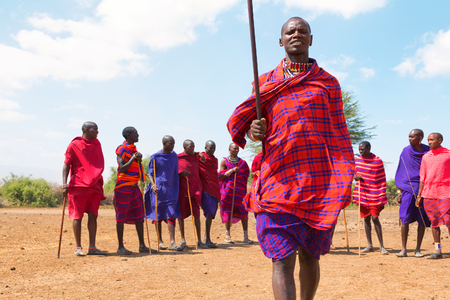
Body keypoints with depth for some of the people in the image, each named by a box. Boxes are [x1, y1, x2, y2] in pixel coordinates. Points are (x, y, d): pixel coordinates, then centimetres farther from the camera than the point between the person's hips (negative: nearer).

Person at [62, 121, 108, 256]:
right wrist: (65, 184, -16)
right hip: (78, 186, -5)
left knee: (93, 216, 3)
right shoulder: (74, 145, -2)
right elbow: (66, 164, -6)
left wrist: (99, 182, 18)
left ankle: (92, 248, 7)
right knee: (78, 217, 0)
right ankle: (78, 248, 9)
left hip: (94, 186, 5)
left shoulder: (96, 144, 14)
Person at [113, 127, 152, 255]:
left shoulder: (134, 149, 15)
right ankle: (120, 247, 7)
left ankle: (142, 245, 13)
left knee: (139, 215, 7)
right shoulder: (122, 149, -10)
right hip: (123, 186, -8)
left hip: (134, 186, 8)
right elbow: (122, 169, -20)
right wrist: (133, 158, -22)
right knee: (121, 216, -1)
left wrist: (139, 160, 8)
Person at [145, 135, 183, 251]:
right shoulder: (155, 157, -2)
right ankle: (160, 241, 16)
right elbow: (150, 173, -1)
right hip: (158, 190, -3)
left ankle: (172, 243, -8)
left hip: (170, 190, 3)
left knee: (171, 215, -6)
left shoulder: (174, 156, 10)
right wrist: (153, 185, -15)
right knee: (158, 216, 4)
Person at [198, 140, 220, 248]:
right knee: (210, 213, -14)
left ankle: (206, 239, 17)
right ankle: (208, 239, -10)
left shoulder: (215, 159, 19)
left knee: (211, 214, 9)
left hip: (214, 189, 7)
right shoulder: (200, 157, -3)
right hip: (205, 189, -7)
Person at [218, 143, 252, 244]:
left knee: (243, 212, -3)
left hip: (240, 190, 2)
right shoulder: (224, 161, 5)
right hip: (228, 190, -2)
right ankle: (227, 235, 8)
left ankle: (246, 236, 1)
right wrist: (231, 171, -14)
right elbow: (220, 177, -3)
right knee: (228, 211, -1)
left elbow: (247, 175, 18)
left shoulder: (243, 162, 13)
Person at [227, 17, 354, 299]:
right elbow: (248, 125, 16)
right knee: (282, 260, -8)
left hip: (319, 183, 1)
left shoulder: (328, 83, 13)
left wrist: (344, 182, 4)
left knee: (310, 256, 9)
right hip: (278, 180, 0)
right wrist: (254, 131, -9)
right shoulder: (265, 81, 14)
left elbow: (339, 136, 12)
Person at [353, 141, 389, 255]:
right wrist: (356, 177, -7)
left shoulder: (378, 161, -7)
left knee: (375, 218, -9)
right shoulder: (357, 160, 7)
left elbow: (382, 179, -5)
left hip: (374, 194, -5)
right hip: (362, 193, 5)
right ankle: (369, 245, 16)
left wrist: (382, 196, -9)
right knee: (366, 218, 8)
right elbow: (354, 174, 18)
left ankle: (381, 246, 2)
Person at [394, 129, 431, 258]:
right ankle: (403, 249, -4)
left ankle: (418, 249, 12)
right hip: (408, 188, -1)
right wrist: (400, 191, 3)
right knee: (405, 219, -9)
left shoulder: (428, 151, 4)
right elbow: (401, 171, 8)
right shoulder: (406, 151, 5)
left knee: (422, 220, 2)